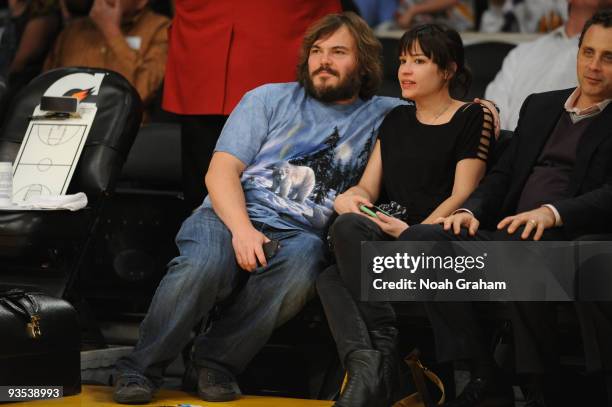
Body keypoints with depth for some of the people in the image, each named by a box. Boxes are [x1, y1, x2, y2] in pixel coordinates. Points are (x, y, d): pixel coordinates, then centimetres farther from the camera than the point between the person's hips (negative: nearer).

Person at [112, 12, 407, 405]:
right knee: (203, 264, -35)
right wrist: (242, 228, -16)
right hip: (233, 214, -1)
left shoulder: (384, 116, 16)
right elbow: (221, 172, 3)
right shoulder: (271, 99, 12)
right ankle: (140, 369, -18)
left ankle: (217, 361, -20)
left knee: (299, 268, -37)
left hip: (300, 233, 1)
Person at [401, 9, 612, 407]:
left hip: (565, 239, -6)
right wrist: (472, 210, 0)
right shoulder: (539, 106, 24)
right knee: (419, 239, -18)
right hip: (506, 235, 6)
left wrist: (552, 212, -28)